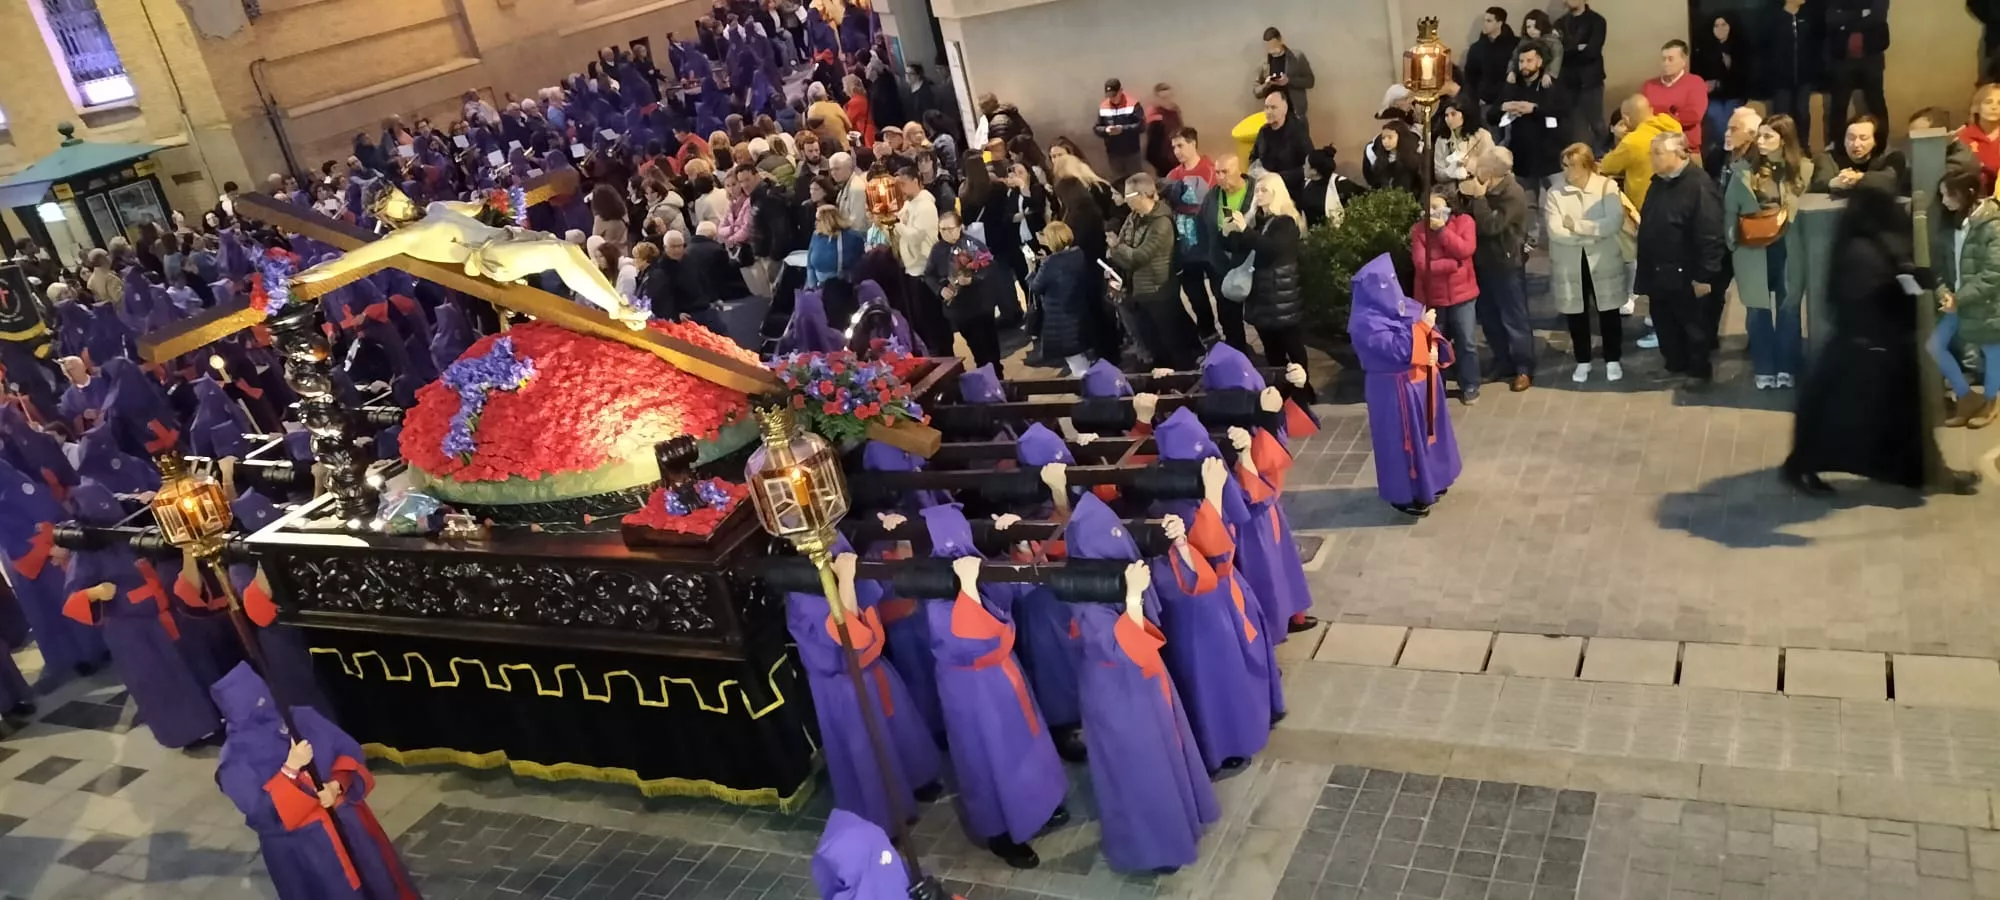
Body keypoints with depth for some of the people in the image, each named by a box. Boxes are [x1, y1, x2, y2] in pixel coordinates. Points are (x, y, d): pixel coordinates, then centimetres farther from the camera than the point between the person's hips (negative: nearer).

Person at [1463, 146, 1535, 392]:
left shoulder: (1513, 194, -21)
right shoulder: (1484, 187, 1)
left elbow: (1491, 226, -30)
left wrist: (1478, 197, -28)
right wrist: (1466, 196, -9)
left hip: (1507, 264, -8)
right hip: (1484, 260, 8)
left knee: (1514, 319, 2)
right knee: (1488, 317, 15)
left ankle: (1524, 369, 13)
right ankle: (1503, 362, 30)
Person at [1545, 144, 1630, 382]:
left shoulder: (1607, 186, -6)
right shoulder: (1555, 192, -5)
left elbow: (1614, 222, -19)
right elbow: (1555, 231, -17)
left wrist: (1576, 225, -19)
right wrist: (1594, 232, -17)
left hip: (1604, 261, -1)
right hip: (1569, 263, 1)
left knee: (1609, 312, 9)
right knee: (1576, 314, 12)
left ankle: (1613, 360, 25)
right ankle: (1583, 361, 28)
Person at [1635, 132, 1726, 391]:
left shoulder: (1699, 186, -19)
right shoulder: (1657, 184, 9)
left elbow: (1710, 235, -21)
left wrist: (1704, 275, -21)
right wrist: (1646, 269, 17)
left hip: (1687, 275, -8)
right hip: (1659, 273, 8)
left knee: (1695, 326, 8)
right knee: (1665, 324, 17)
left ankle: (1700, 370, 23)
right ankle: (1675, 365, 34)